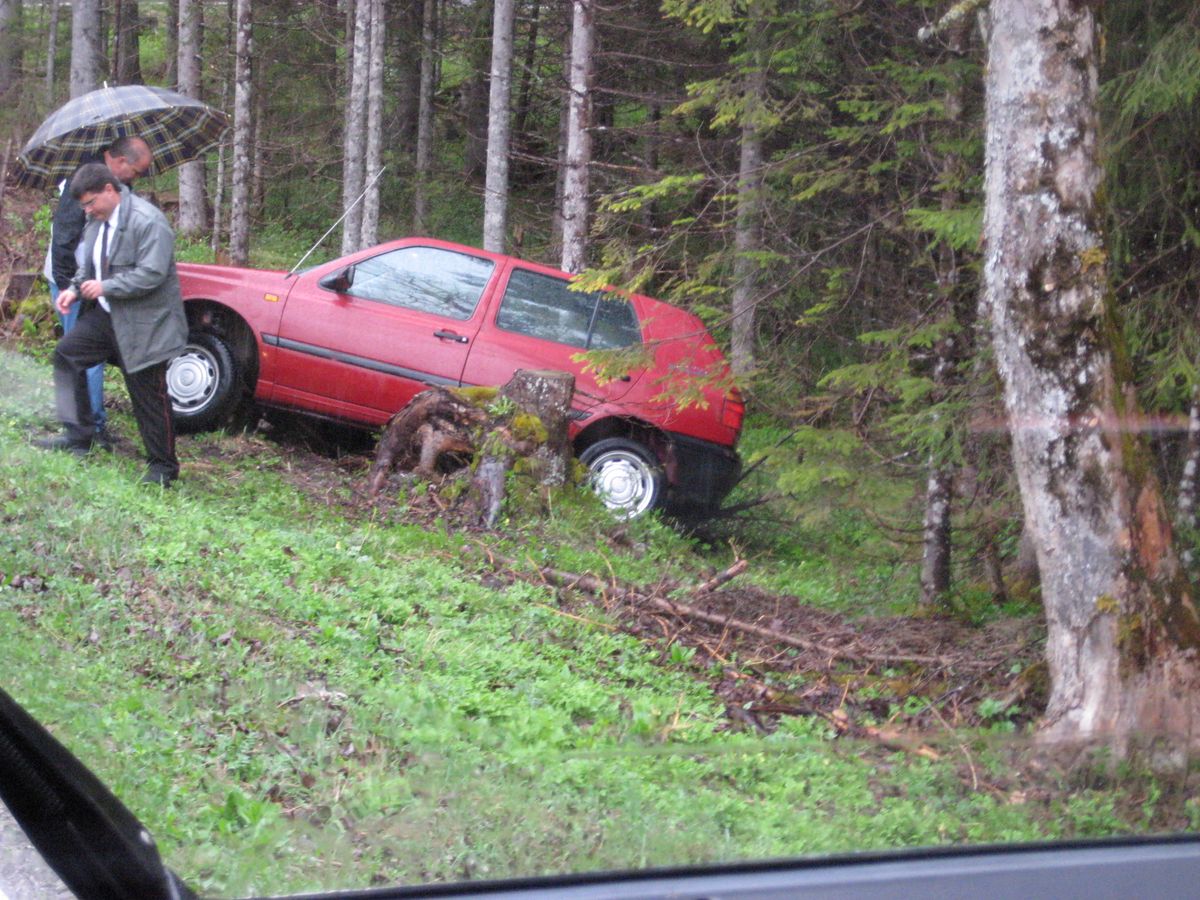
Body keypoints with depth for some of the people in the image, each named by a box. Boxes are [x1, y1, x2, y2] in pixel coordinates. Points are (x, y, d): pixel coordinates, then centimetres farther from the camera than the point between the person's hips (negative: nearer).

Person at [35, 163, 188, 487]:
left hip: (143, 323, -8)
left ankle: (163, 466, 13)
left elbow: (151, 274, -26)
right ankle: (78, 436, 7)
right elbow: (91, 264, 19)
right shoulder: (97, 221, 6)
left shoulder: (148, 222, -21)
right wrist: (76, 289, 0)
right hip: (106, 315, 9)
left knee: (149, 397, -1)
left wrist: (105, 288, -23)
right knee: (67, 353, 1)